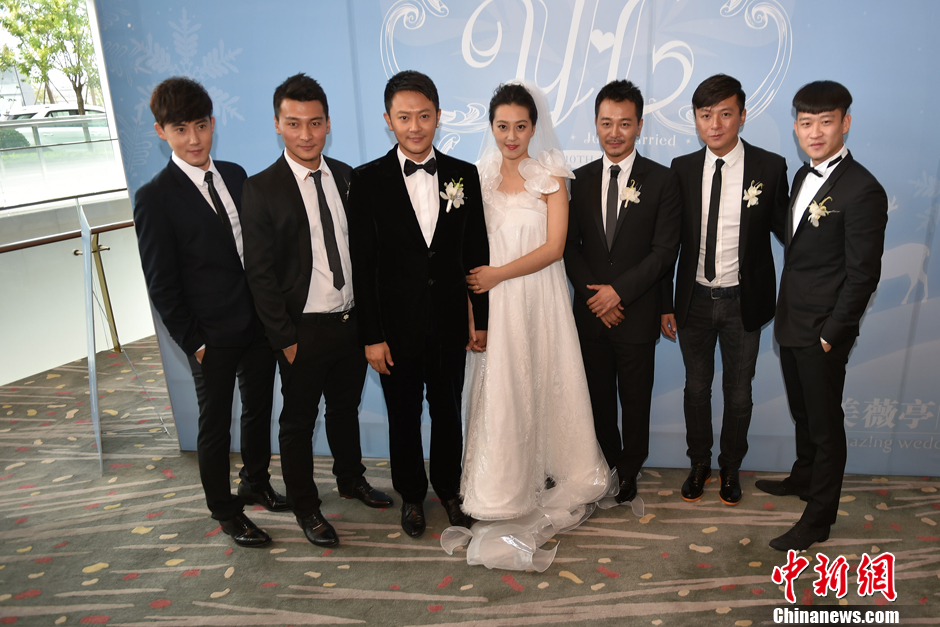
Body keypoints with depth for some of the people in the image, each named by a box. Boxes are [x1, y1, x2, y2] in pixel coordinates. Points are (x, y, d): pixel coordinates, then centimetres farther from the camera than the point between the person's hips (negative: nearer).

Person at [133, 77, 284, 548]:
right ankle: (224, 510, 32)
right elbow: (162, 284, -10)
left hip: (259, 324, 5)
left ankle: (256, 482, 44)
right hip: (212, 338, -5)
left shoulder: (235, 175, 4)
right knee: (216, 425, 12)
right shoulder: (155, 198, -12)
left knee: (259, 409, 20)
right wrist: (193, 342, -10)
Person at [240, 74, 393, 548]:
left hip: (352, 320, 5)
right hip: (303, 330, -4)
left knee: (346, 407, 22)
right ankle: (305, 506, 31)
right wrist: (284, 338, -12)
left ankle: (351, 479, 44)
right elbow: (259, 274, -11)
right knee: (298, 421, 12)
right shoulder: (261, 189, -11)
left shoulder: (347, 178, 3)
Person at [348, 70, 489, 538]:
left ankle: (448, 487, 40)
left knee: (448, 411, 16)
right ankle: (411, 495, 37)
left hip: (450, 321, 2)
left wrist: (481, 318, 4)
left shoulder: (464, 176, 0)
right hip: (397, 325, -1)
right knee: (403, 416, 15)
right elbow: (362, 265, -8)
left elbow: (476, 253, 3)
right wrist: (371, 336, -9)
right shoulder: (367, 180, -7)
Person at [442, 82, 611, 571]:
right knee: (497, 392, 6)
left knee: (542, 385, 7)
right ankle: (501, 490, 23)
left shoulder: (550, 176, -1)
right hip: (492, 302, 2)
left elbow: (553, 247, -9)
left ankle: (548, 475, 28)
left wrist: (498, 274, -14)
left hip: (538, 297, -2)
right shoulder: (478, 175, 6)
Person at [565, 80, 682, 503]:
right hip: (591, 311, 3)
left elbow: (665, 250, -9)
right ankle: (607, 463, 34)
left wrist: (619, 290, -16)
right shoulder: (580, 179, 5)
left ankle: (629, 471, 31)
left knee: (635, 397, 11)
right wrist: (594, 296, -9)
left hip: (637, 313, -2)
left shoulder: (662, 181, -4)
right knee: (599, 396, 14)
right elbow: (570, 246, 3)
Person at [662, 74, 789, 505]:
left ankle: (730, 467, 36)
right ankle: (699, 464, 36)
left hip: (744, 303, -1)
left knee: (738, 392, 14)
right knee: (696, 388, 15)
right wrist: (665, 304, 0)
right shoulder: (682, 169, -2)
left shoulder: (770, 168, -7)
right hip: (694, 300, 1)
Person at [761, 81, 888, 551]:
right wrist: (786, 313, 11)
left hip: (823, 331, -8)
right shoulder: (803, 176, 9)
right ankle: (804, 477, 44)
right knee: (802, 412, 24)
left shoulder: (862, 190, -17)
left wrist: (831, 333, -16)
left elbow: (863, 275, -17)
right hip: (792, 321, 8)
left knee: (825, 422, 6)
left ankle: (818, 517, 21)